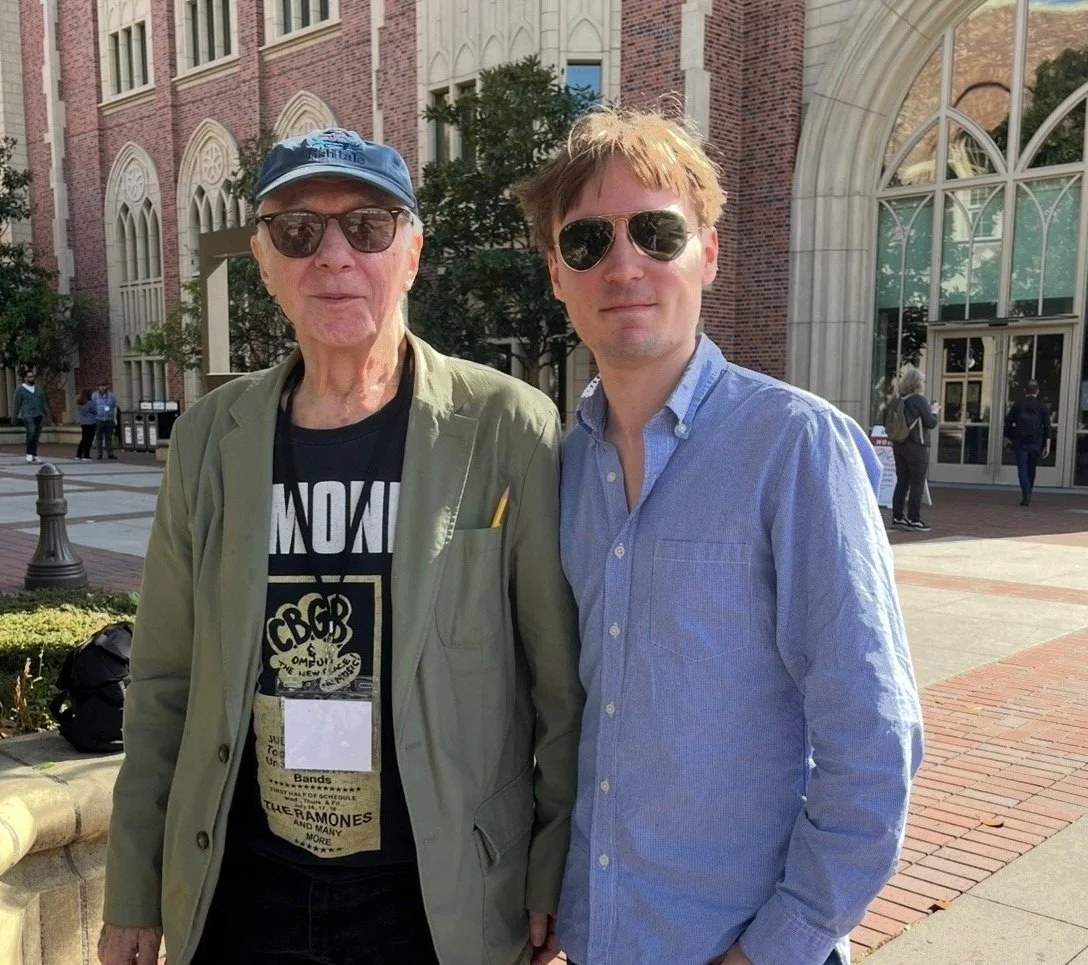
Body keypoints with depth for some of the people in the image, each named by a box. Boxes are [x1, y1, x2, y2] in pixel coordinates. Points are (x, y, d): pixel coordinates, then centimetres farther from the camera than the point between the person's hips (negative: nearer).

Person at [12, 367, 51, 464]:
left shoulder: (38, 389, 16)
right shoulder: (20, 390, 3)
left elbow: (44, 402, 21)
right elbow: (16, 404, 3)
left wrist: (47, 414, 16)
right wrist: (14, 418, 1)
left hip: (38, 415, 5)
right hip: (27, 415, -5)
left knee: (36, 435, 4)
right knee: (31, 432, -24)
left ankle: (34, 455, 12)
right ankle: (29, 454, -17)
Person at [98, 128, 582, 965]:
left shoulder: (508, 429, -12)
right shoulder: (211, 436, -1)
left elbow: (564, 685, -7)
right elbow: (165, 682, 6)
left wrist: (555, 881, -5)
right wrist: (132, 894, 8)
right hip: (240, 897, 4)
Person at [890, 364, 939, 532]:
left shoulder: (900, 400, 7)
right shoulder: (919, 400, -12)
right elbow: (931, 423, -12)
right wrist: (934, 411, 6)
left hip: (899, 445, 7)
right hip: (916, 447, -7)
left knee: (902, 481, 12)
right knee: (917, 483, -1)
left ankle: (897, 517, 14)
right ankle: (913, 520, -1)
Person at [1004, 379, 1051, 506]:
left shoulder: (1018, 405, 0)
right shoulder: (1042, 406, 2)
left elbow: (1008, 422, 2)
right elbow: (1047, 427, -2)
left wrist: (1007, 437, 17)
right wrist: (1047, 446, -2)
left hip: (1020, 443, -1)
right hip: (1036, 443, 2)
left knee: (1022, 469, -3)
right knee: (1031, 469, 17)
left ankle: (1026, 495, -16)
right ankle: (1028, 493, 25)